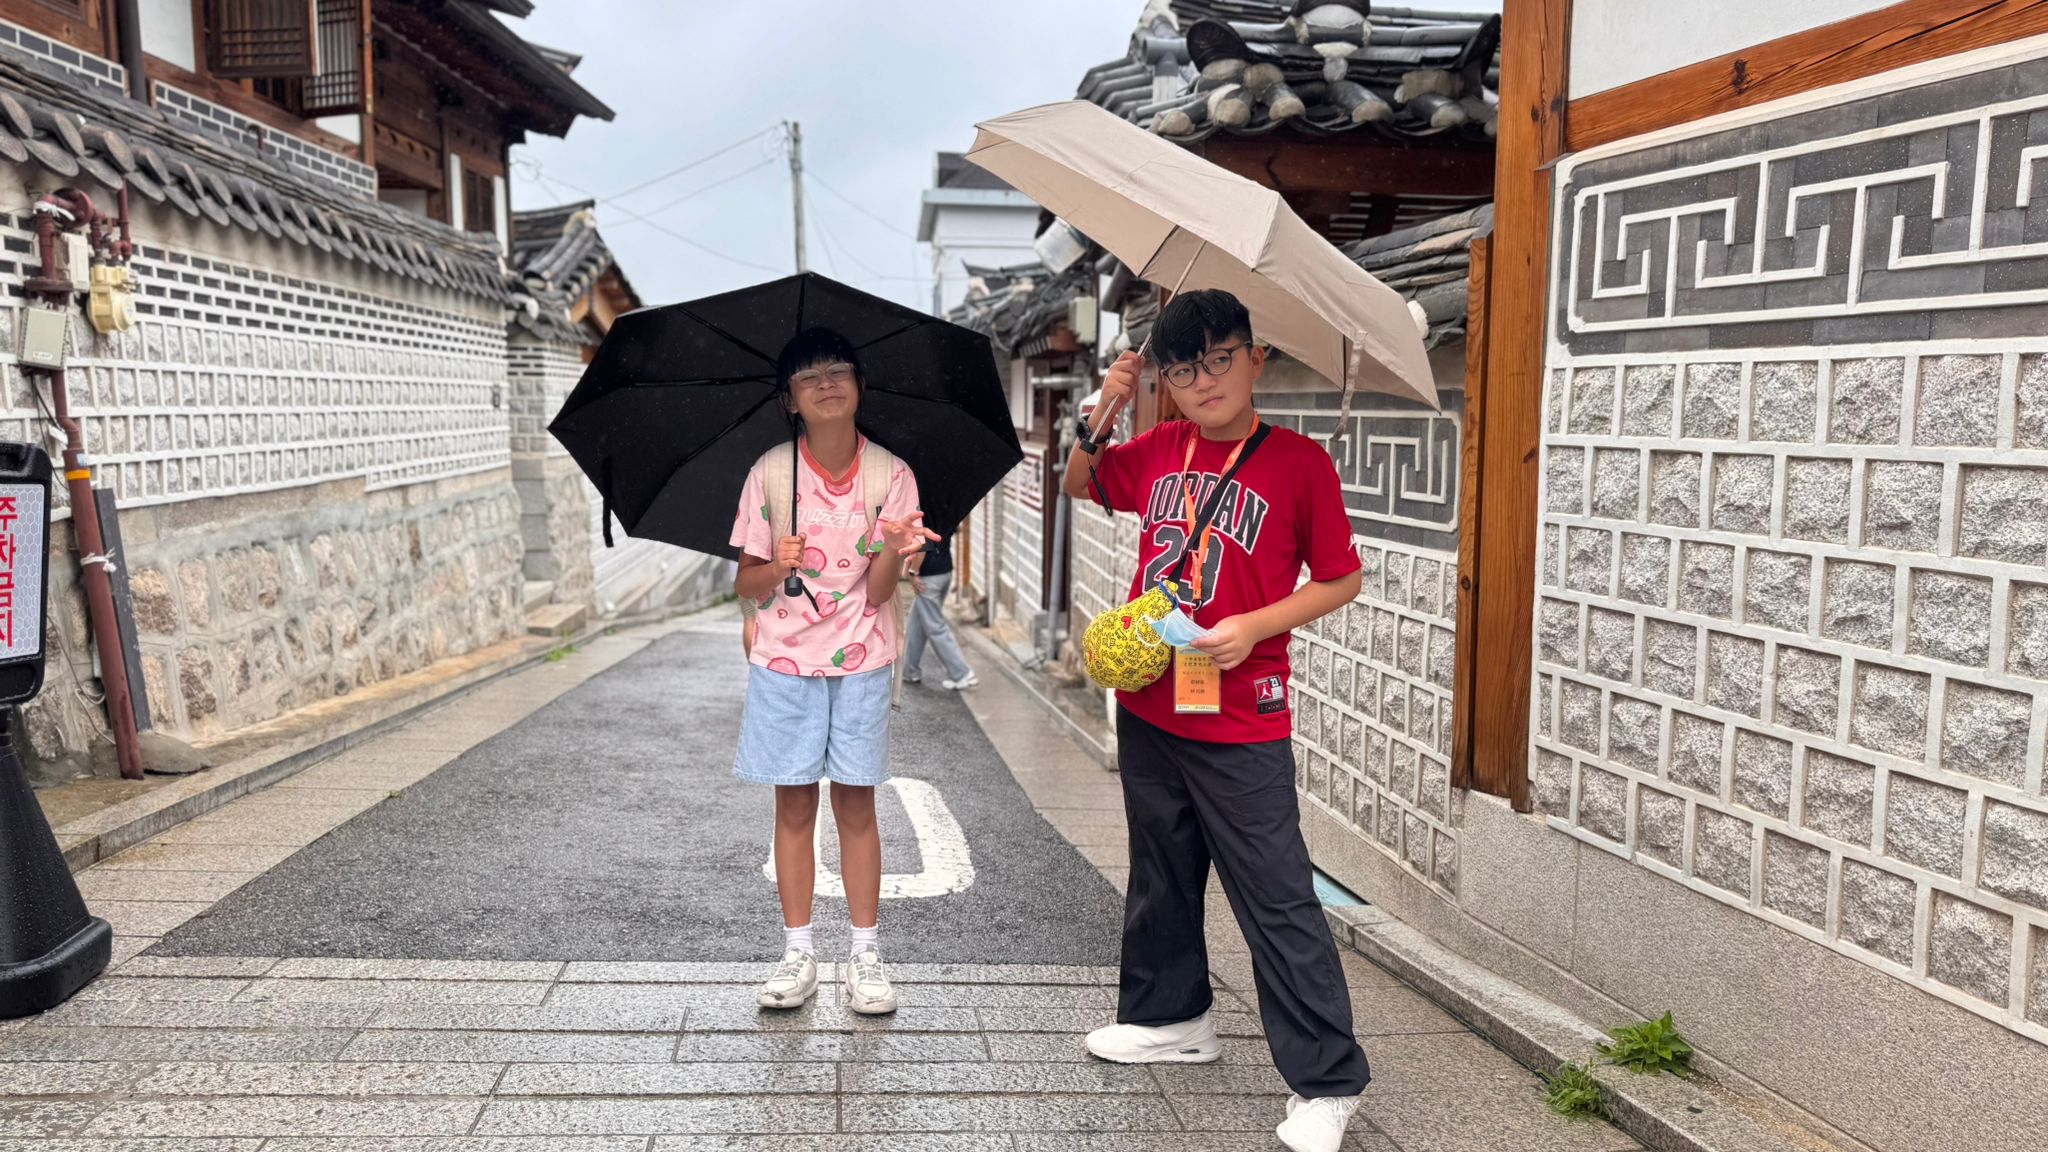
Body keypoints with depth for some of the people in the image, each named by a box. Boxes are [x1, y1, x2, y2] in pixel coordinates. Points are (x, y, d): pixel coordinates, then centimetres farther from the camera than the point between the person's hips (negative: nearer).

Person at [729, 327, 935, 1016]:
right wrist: (776, 567, -22)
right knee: (794, 806, 7)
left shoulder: (890, 476, -5)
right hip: (784, 661, 1)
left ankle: (865, 957, 15)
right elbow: (745, 586, 0)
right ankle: (798, 953, 18)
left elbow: (878, 593, -10)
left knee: (856, 805, 5)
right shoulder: (770, 474, -4)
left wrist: (893, 550, -30)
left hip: (860, 662, 0)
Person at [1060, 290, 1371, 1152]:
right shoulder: (1159, 452, 5)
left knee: (1276, 901, -2)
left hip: (1240, 729, -6)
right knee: (1161, 876, 20)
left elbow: (1341, 580, -5)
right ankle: (1171, 1016, 40)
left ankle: (1328, 1082, 9)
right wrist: (1103, 414, 2)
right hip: (1147, 709, 6)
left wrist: (1253, 627, -19)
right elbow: (1080, 484, 21)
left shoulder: (1298, 462, -10)